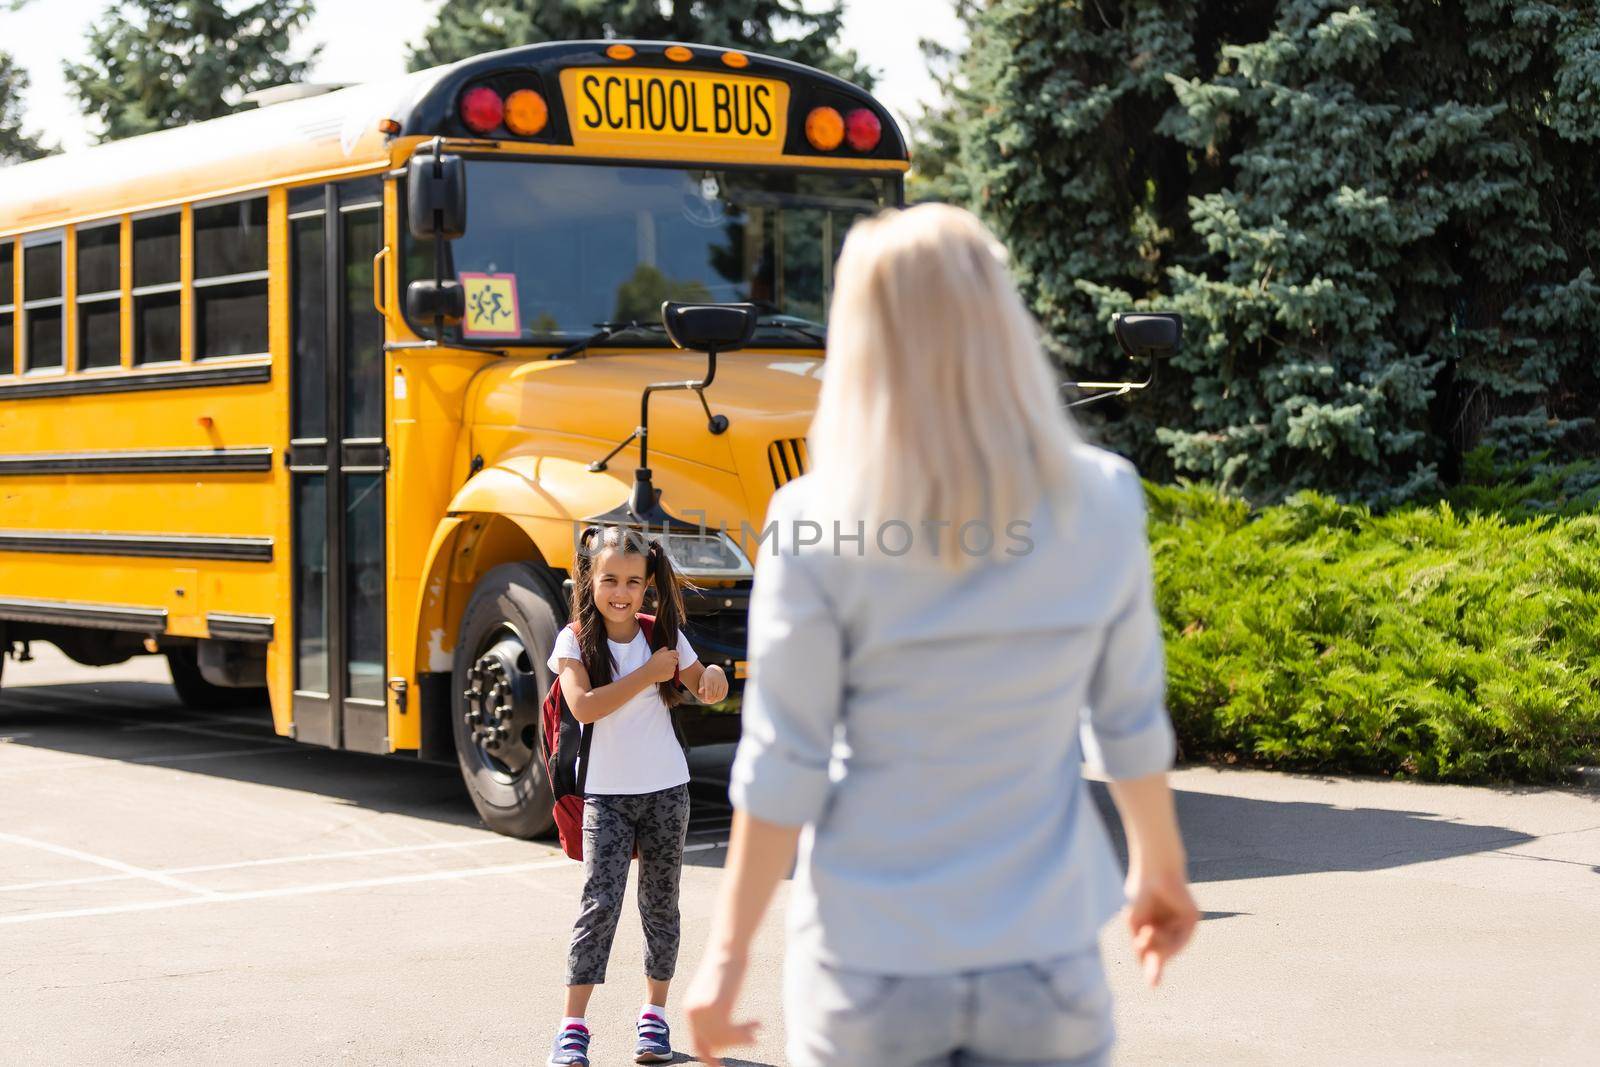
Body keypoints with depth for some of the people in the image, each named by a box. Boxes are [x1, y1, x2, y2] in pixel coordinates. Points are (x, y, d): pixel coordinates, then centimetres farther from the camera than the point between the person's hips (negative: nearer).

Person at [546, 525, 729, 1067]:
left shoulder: (664, 635, 1)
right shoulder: (575, 640, -7)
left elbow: (706, 691, 10)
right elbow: (584, 707, -21)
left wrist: (715, 674, -14)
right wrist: (648, 674, -19)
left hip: (666, 789, 3)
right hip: (605, 794, -3)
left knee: (660, 901, 11)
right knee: (600, 904, -11)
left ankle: (655, 1012, 24)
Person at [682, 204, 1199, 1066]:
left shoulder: (816, 526, -13)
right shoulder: (1102, 504, -5)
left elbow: (782, 769, -10)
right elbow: (1130, 725, 5)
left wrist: (728, 953, 1)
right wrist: (1160, 865, 22)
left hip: (870, 970, -1)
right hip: (1045, 962, 1)